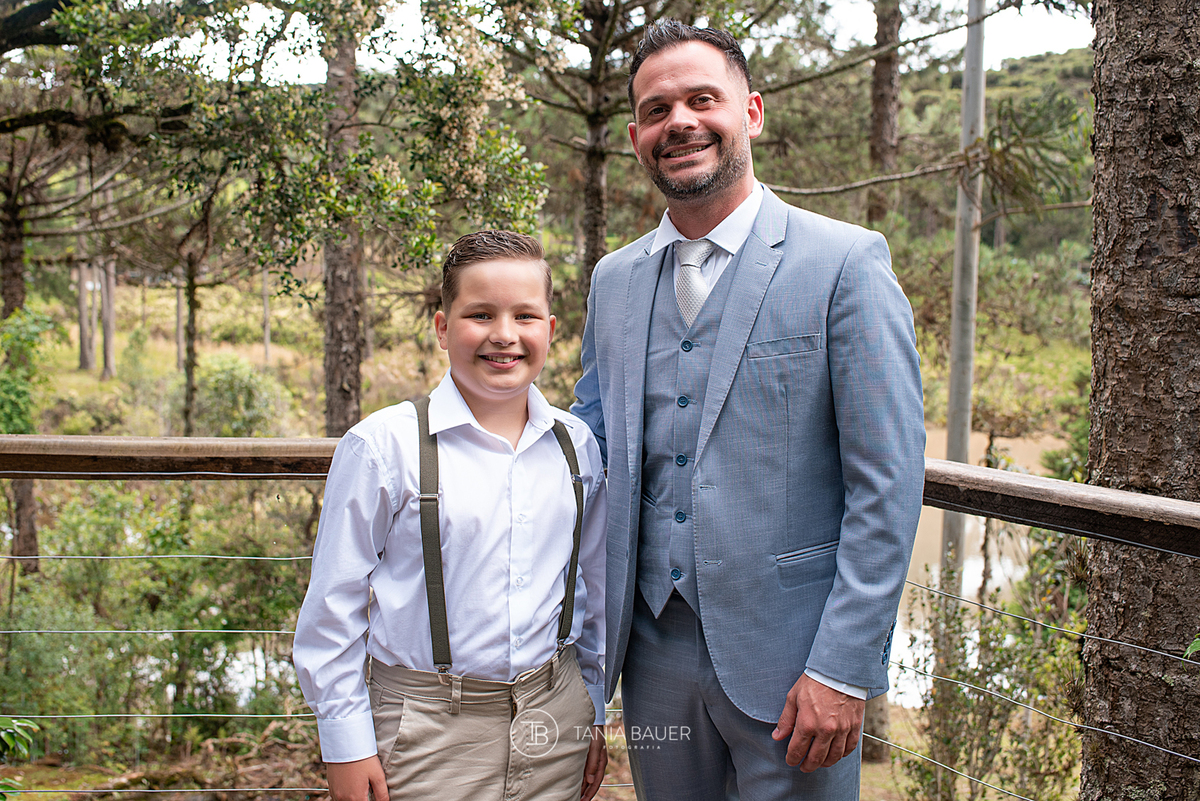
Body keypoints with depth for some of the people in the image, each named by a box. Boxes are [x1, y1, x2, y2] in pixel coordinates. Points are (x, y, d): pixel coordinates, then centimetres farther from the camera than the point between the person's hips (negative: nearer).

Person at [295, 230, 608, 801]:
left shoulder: (577, 447, 2)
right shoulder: (383, 446, -11)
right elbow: (334, 602, -6)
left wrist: (593, 713, 15)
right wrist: (346, 743, -5)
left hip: (554, 719, 4)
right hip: (429, 736, -3)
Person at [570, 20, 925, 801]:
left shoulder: (846, 262, -9)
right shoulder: (614, 279, 7)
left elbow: (889, 481, -12)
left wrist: (843, 668, -15)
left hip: (789, 660, -4)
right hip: (655, 648, 5)